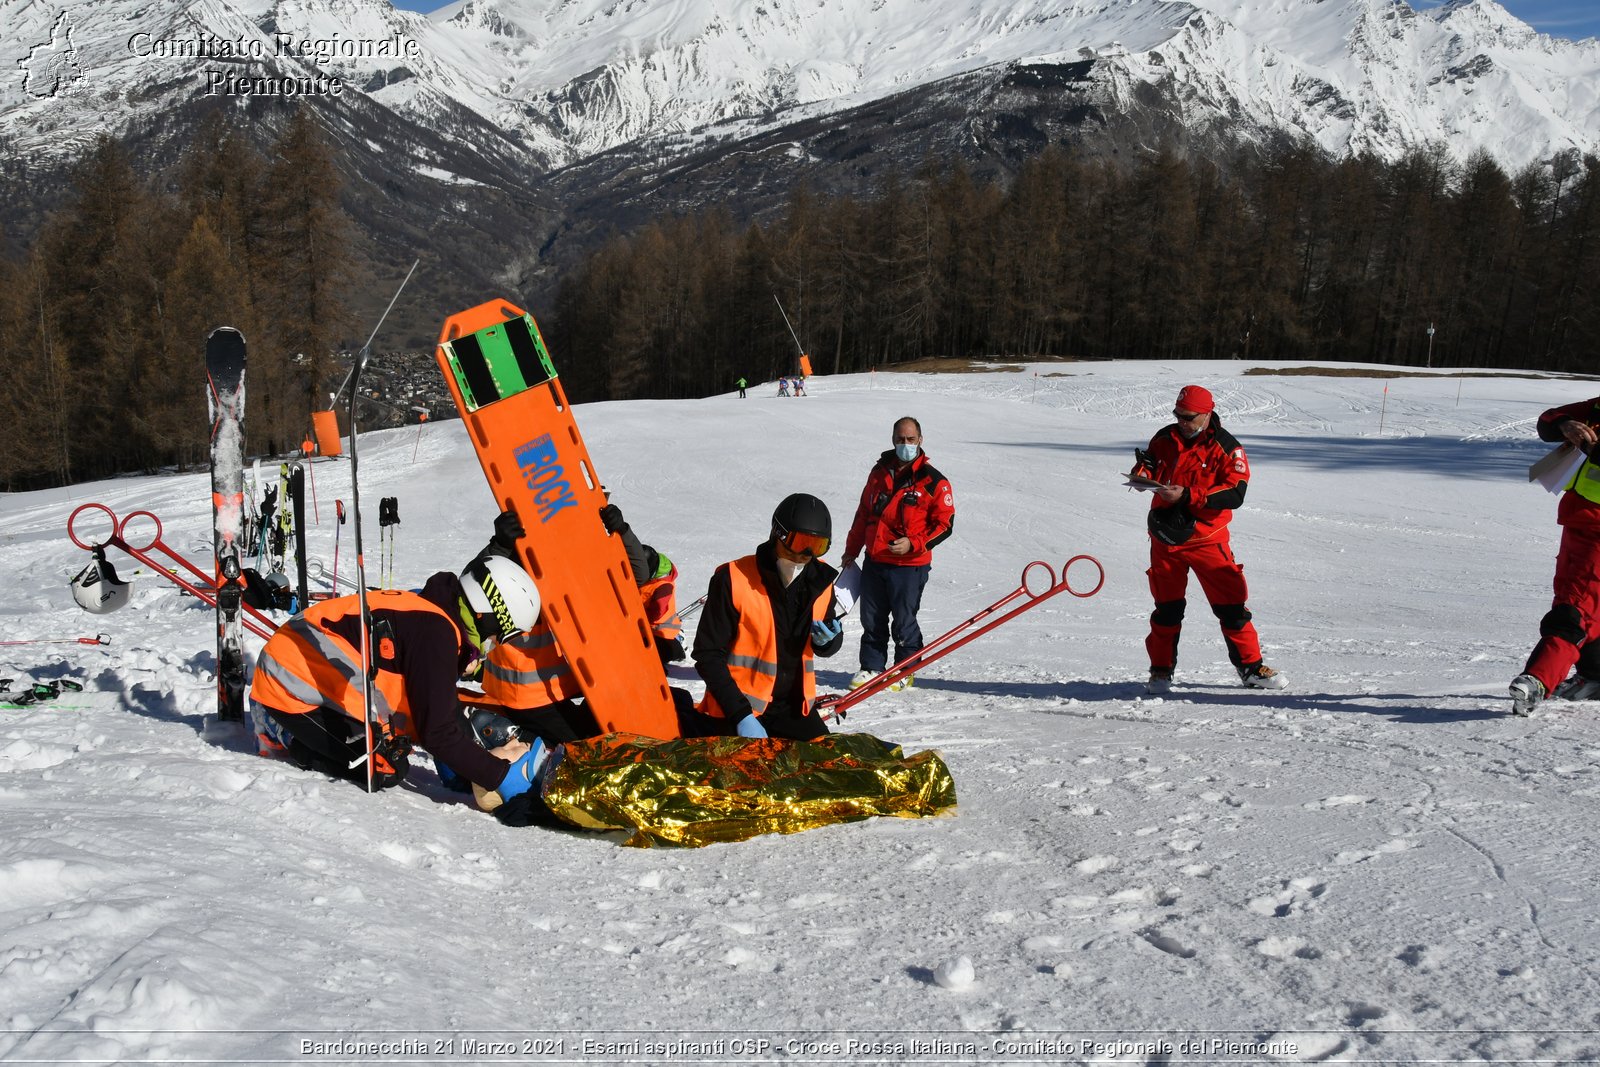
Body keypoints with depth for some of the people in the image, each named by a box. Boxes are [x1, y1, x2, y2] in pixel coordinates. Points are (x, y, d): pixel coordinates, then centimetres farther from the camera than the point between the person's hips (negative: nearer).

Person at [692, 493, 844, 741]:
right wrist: (741, 715, -20)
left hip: (793, 706, 5)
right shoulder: (734, 580, -14)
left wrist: (828, 640, -9)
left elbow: (826, 647, 17)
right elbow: (708, 654, -12)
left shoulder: (820, 581, 2)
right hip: (737, 707, -5)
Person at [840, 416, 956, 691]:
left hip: (909, 566, -5)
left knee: (904, 622, 2)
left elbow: (945, 524, -7)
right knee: (871, 619, 11)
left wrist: (913, 544, -19)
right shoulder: (879, 472, 8)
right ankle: (871, 667, 24)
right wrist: (852, 550, 19)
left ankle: (905, 671, 18)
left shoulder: (933, 481, -7)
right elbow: (863, 512, 18)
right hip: (874, 562, 5)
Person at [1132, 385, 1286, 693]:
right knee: (1166, 607, 7)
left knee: (1231, 605, -2)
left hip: (1207, 538, -3)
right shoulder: (1165, 438, 3)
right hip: (1165, 537, 3)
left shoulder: (1227, 448, -10)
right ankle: (1161, 669, 19)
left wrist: (1187, 495, -27)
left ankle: (1251, 667, 11)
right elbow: (1149, 461, 19)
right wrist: (1143, 472, -8)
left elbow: (1234, 494, -18)